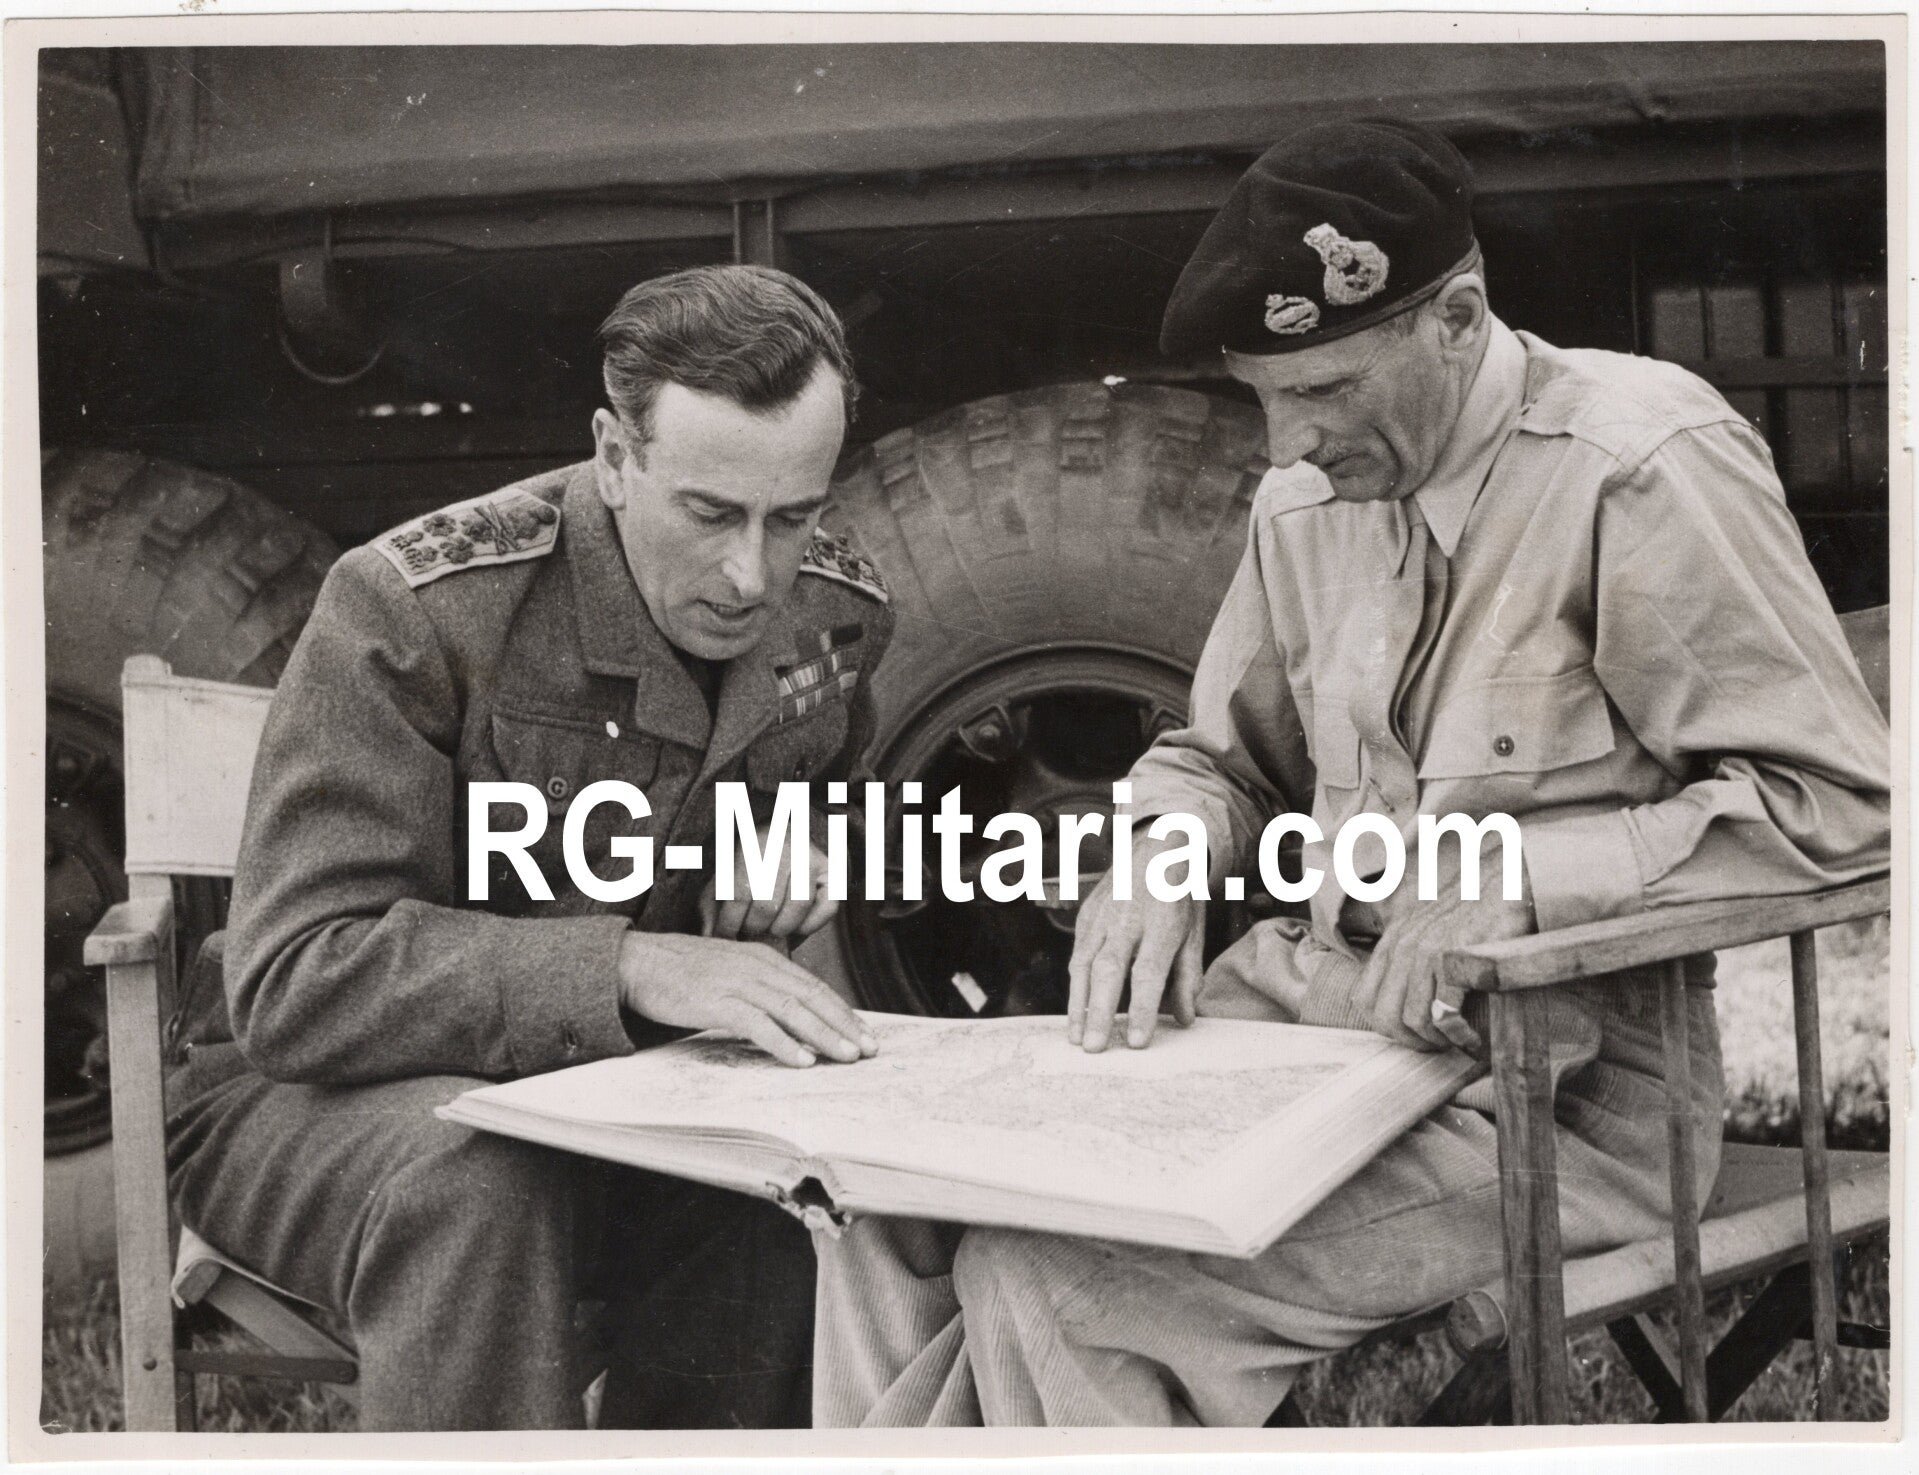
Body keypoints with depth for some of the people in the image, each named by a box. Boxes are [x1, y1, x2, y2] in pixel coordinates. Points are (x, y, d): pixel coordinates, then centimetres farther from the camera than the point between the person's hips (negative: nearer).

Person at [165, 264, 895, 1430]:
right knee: (477, 1187, -38)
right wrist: (632, 964, -40)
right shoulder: (412, 611, -22)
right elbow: (294, 981, -28)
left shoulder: (840, 615, -3)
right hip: (317, 1089, -4)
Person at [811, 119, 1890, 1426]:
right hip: (1304, 1004, 7)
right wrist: (1160, 857, -4)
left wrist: (1517, 874, -23)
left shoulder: (1641, 459, -14)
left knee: (1049, 1278, -23)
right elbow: (1224, 755, 19)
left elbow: (1839, 802, -15)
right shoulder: (1306, 498, 6)